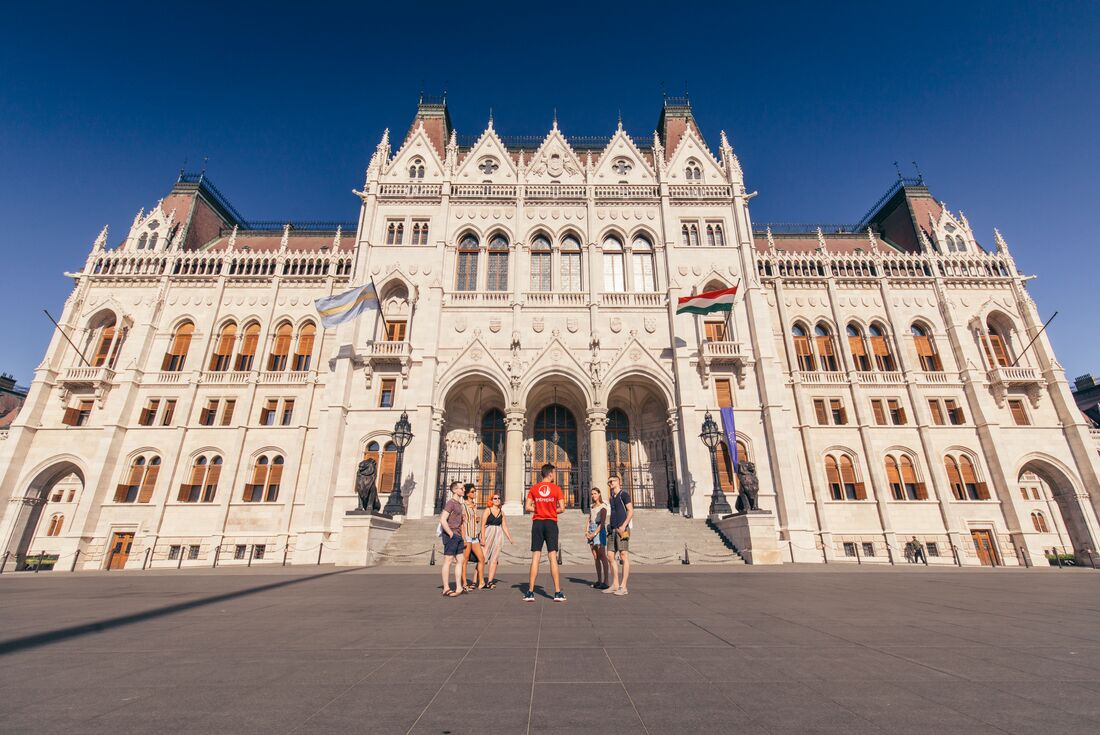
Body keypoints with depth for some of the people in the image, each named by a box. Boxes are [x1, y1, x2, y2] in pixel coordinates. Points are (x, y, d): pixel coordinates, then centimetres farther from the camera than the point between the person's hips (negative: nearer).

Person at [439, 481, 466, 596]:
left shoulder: (459, 504, 16)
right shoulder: (450, 503, -12)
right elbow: (443, 520, -21)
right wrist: (451, 534, -17)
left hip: (458, 536, 9)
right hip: (450, 536, -9)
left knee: (459, 561, 9)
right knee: (448, 561, -3)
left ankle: (458, 587, 14)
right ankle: (446, 589, 4)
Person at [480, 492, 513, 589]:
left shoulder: (501, 512, 13)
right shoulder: (487, 510, -1)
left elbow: (504, 526, 17)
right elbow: (483, 525, -7)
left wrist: (510, 539, 14)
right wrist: (483, 538, -15)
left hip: (498, 536, 5)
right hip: (488, 534, -5)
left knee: (494, 559, 3)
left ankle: (489, 582, 8)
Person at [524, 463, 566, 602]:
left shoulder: (534, 488, 4)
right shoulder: (556, 488, -2)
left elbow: (527, 507, 0)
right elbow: (562, 508, -5)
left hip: (537, 523, 2)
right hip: (551, 523, -2)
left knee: (535, 557, 5)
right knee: (553, 557, 1)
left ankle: (530, 592, 6)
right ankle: (558, 593, 3)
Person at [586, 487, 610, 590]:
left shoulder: (603, 506, -4)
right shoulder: (592, 506, 17)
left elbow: (602, 522, -12)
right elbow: (589, 519, 13)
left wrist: (595, 533, -17)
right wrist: (586, 531, -1)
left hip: (599, 530, -7)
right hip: (591, 530, 7)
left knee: (602, 557, -10)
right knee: (595, 557, 8)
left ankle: (605, 582, -10)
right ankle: (599, 581, 14)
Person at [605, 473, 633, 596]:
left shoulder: (624, 494, -2)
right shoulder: (612, 497, 19)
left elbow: (631, 511, -8)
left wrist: (624, 525, -17)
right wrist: (610, 527, 14)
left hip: (622, 529, -8)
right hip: (612, 529, 8)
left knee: (624, 556, -5)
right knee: (611, 555, 5)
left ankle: (623, 586, -3)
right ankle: (615, 585, 13)